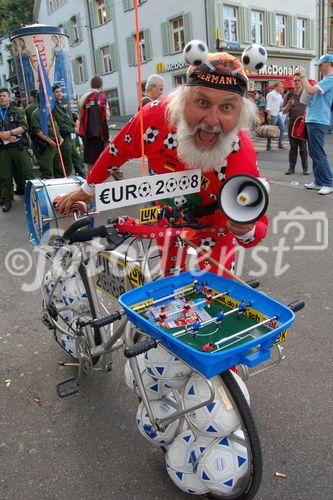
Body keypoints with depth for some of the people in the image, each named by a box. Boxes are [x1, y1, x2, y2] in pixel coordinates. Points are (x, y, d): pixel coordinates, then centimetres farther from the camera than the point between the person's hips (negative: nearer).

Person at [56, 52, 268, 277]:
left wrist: (246, 231, -47)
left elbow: (258, 223, -21)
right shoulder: (156, 116, -31)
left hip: (214, 230, -1)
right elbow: (117, 151, -10)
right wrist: (87, 190, 5)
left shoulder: (243, 159, -35)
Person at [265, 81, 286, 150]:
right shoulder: (270, 94, -6)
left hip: (278, 114, 9)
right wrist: (269, 114, -21)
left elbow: (282, 103, 18)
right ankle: (268, 146, 3)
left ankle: (280, 144, 13)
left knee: (282, 128, 7)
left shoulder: (279, 95, 18)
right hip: (272, 115, -9)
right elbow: (268, 105, -13)